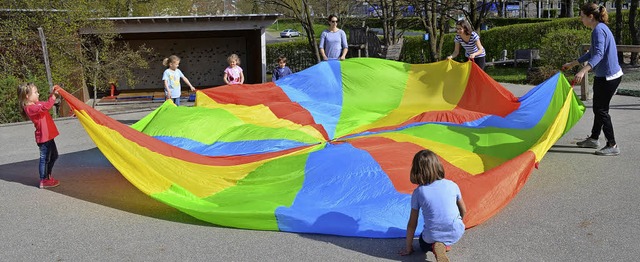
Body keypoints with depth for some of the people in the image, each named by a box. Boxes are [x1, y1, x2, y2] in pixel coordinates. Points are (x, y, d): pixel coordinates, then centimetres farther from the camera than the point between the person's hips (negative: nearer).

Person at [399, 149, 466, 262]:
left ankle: (434, 246, -1)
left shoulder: (418, 193, -5)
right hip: (456, 233, 3)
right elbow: (463, 211, 13)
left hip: (432, 236, -2)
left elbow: (412, 224, 0)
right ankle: (446, 244, 8)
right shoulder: (452, 185, -1)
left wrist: (408, 247, 12)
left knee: (423, 242, 33)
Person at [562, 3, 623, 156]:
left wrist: (583, 71, -42)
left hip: (608, 77, -10)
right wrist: (572, 64, 29)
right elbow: (592, 53, 23)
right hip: (603, 76, 10)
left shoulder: (599, 30, -18)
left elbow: (598, 54, -30)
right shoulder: (599, 29, 13)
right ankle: (594, 139, 30)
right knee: (598, 108, 18)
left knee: (601, 110, -4)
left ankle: (612, 146, 2)